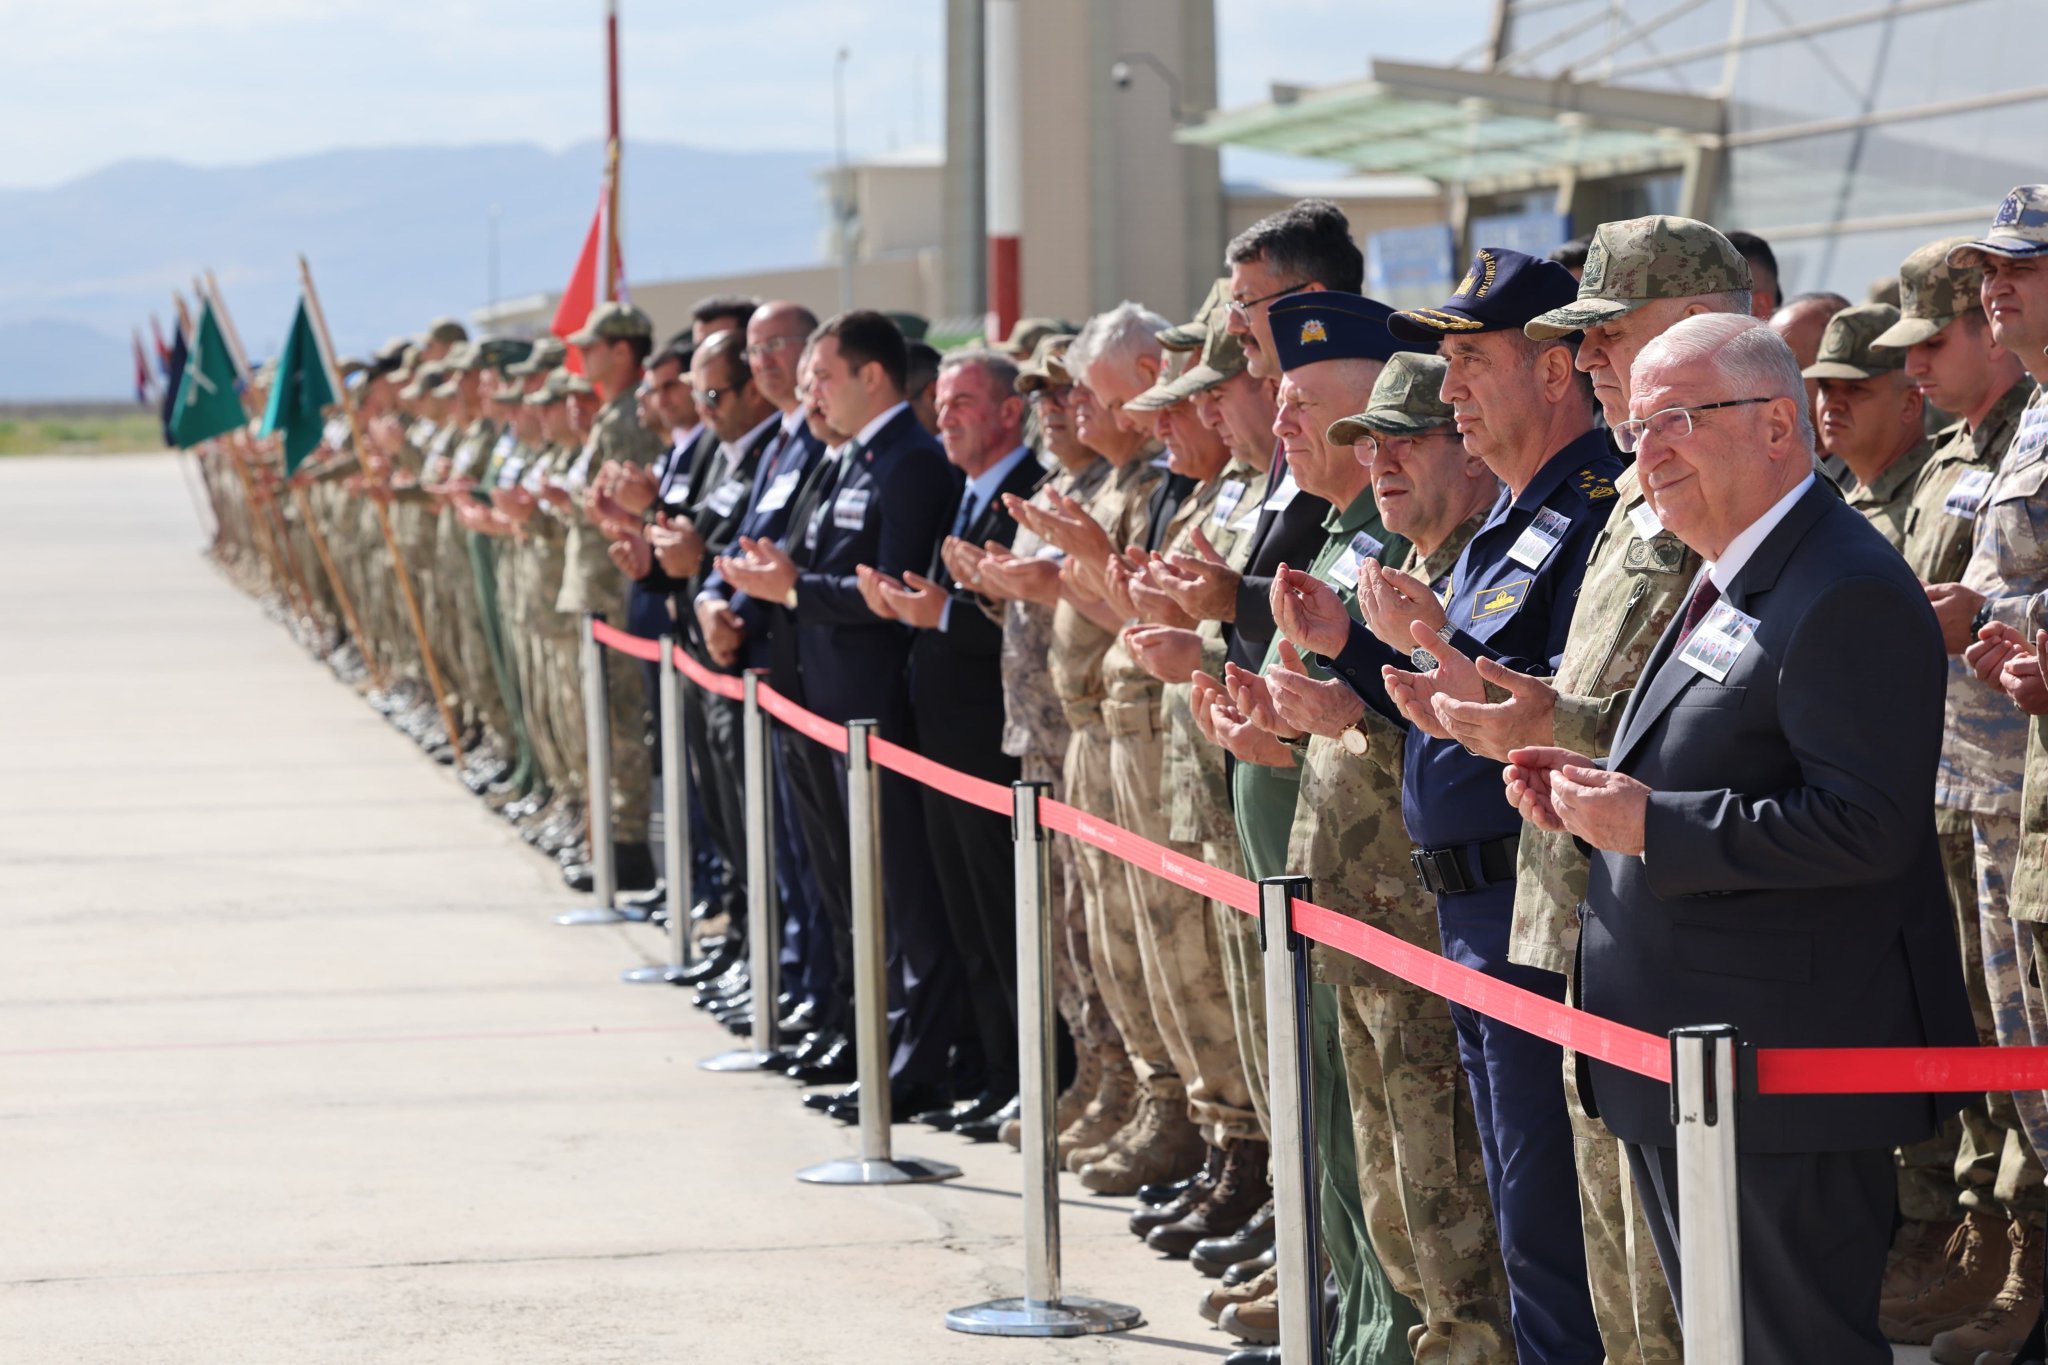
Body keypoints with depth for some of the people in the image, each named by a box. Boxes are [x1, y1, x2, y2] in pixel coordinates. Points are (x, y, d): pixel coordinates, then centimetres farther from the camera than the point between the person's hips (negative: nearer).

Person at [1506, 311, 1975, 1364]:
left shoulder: (1848, 595, -18)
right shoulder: (1724, 584, 16)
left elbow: (1866, 825, -26)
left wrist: (1652, 825, -23)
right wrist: (1596, 796, 5)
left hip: (1785, 1070, -11)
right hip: (1686, 1074, 11)